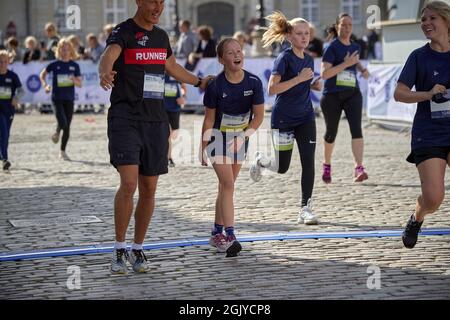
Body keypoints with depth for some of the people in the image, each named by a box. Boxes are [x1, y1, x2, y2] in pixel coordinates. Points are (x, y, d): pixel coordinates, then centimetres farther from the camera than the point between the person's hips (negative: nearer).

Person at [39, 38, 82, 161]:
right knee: (62, 123, -18)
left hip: (69, 99, 3)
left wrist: (74, 80, -18)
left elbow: (79, 84, 4)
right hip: (57, 98, -3)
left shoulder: (75, 65, 3)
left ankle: (63, 152, 18)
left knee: (67, 127, 5)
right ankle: (57, 133, 19)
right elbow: (42, 75, 11)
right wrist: (45, 85, -6)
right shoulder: (54, 64, -2)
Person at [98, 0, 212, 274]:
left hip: (156, 121, 6)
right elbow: (109, 54, -29)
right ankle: (119, 250, -4)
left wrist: (199, 82, 46)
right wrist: (105, 72, -52)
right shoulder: (123, 32, -7)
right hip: (125, 120, -6)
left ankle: (138, 250, 19)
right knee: (129, 183, -17)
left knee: (149, 189, 6)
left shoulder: (161, 36, 14)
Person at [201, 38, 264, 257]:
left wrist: (243, 137, -18)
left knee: (226, 185, 11)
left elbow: (258, 115, -7)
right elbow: (209, 119, -10)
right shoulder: (215, 86, -20)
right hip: (218, 135, -4)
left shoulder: (254, 82, -13)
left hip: (241, 136, 4)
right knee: (228, 184, -14)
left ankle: (217, 234, 21)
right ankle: (229, 237, -19)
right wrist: (203, 149, -5)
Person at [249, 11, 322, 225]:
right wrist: (299, 78, -26)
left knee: (308, 162, -7)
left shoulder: (309, 60, 8)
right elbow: (272, 89, -22)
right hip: (283, 119, -5)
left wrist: (315, 85, 2)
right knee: (282, 168, 5)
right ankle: (260, 160, 39)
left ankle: (305, 209, -1)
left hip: (305, 118, 5)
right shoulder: (284, 58, -14)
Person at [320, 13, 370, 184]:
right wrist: (346, 64, -24)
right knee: (331, 132, 10)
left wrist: (362, 69, 11)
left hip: (352, 94, 3)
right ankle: (327, 165, 36)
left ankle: (359, 168, -27)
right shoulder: (332, 47, -9)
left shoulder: (355, 47, 8)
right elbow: (324, 73, -19)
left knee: (356, 128, -17)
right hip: (332, 95, -3)